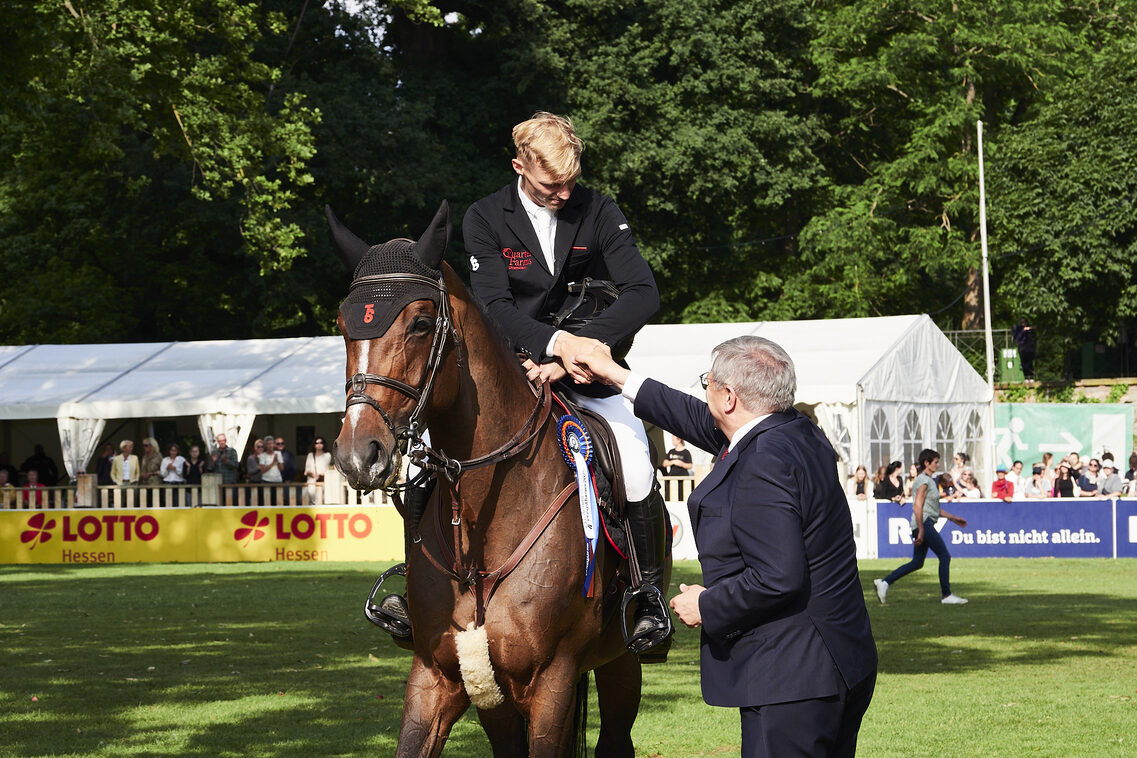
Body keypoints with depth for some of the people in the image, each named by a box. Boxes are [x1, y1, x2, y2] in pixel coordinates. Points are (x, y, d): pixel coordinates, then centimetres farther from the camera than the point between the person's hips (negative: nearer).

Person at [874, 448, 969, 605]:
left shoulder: (929, 480, 20)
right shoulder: (924, 481, -11)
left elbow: (934, 508, 28)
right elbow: (917, 506, -19)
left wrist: (953, 518, 28)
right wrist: (921, 531, -22)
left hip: (924, 525, 10)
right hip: (924, 524, -10)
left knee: (917, 563, 10)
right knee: (945, 557, -7)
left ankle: (884, 582, 8)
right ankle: (946, 595, -3)